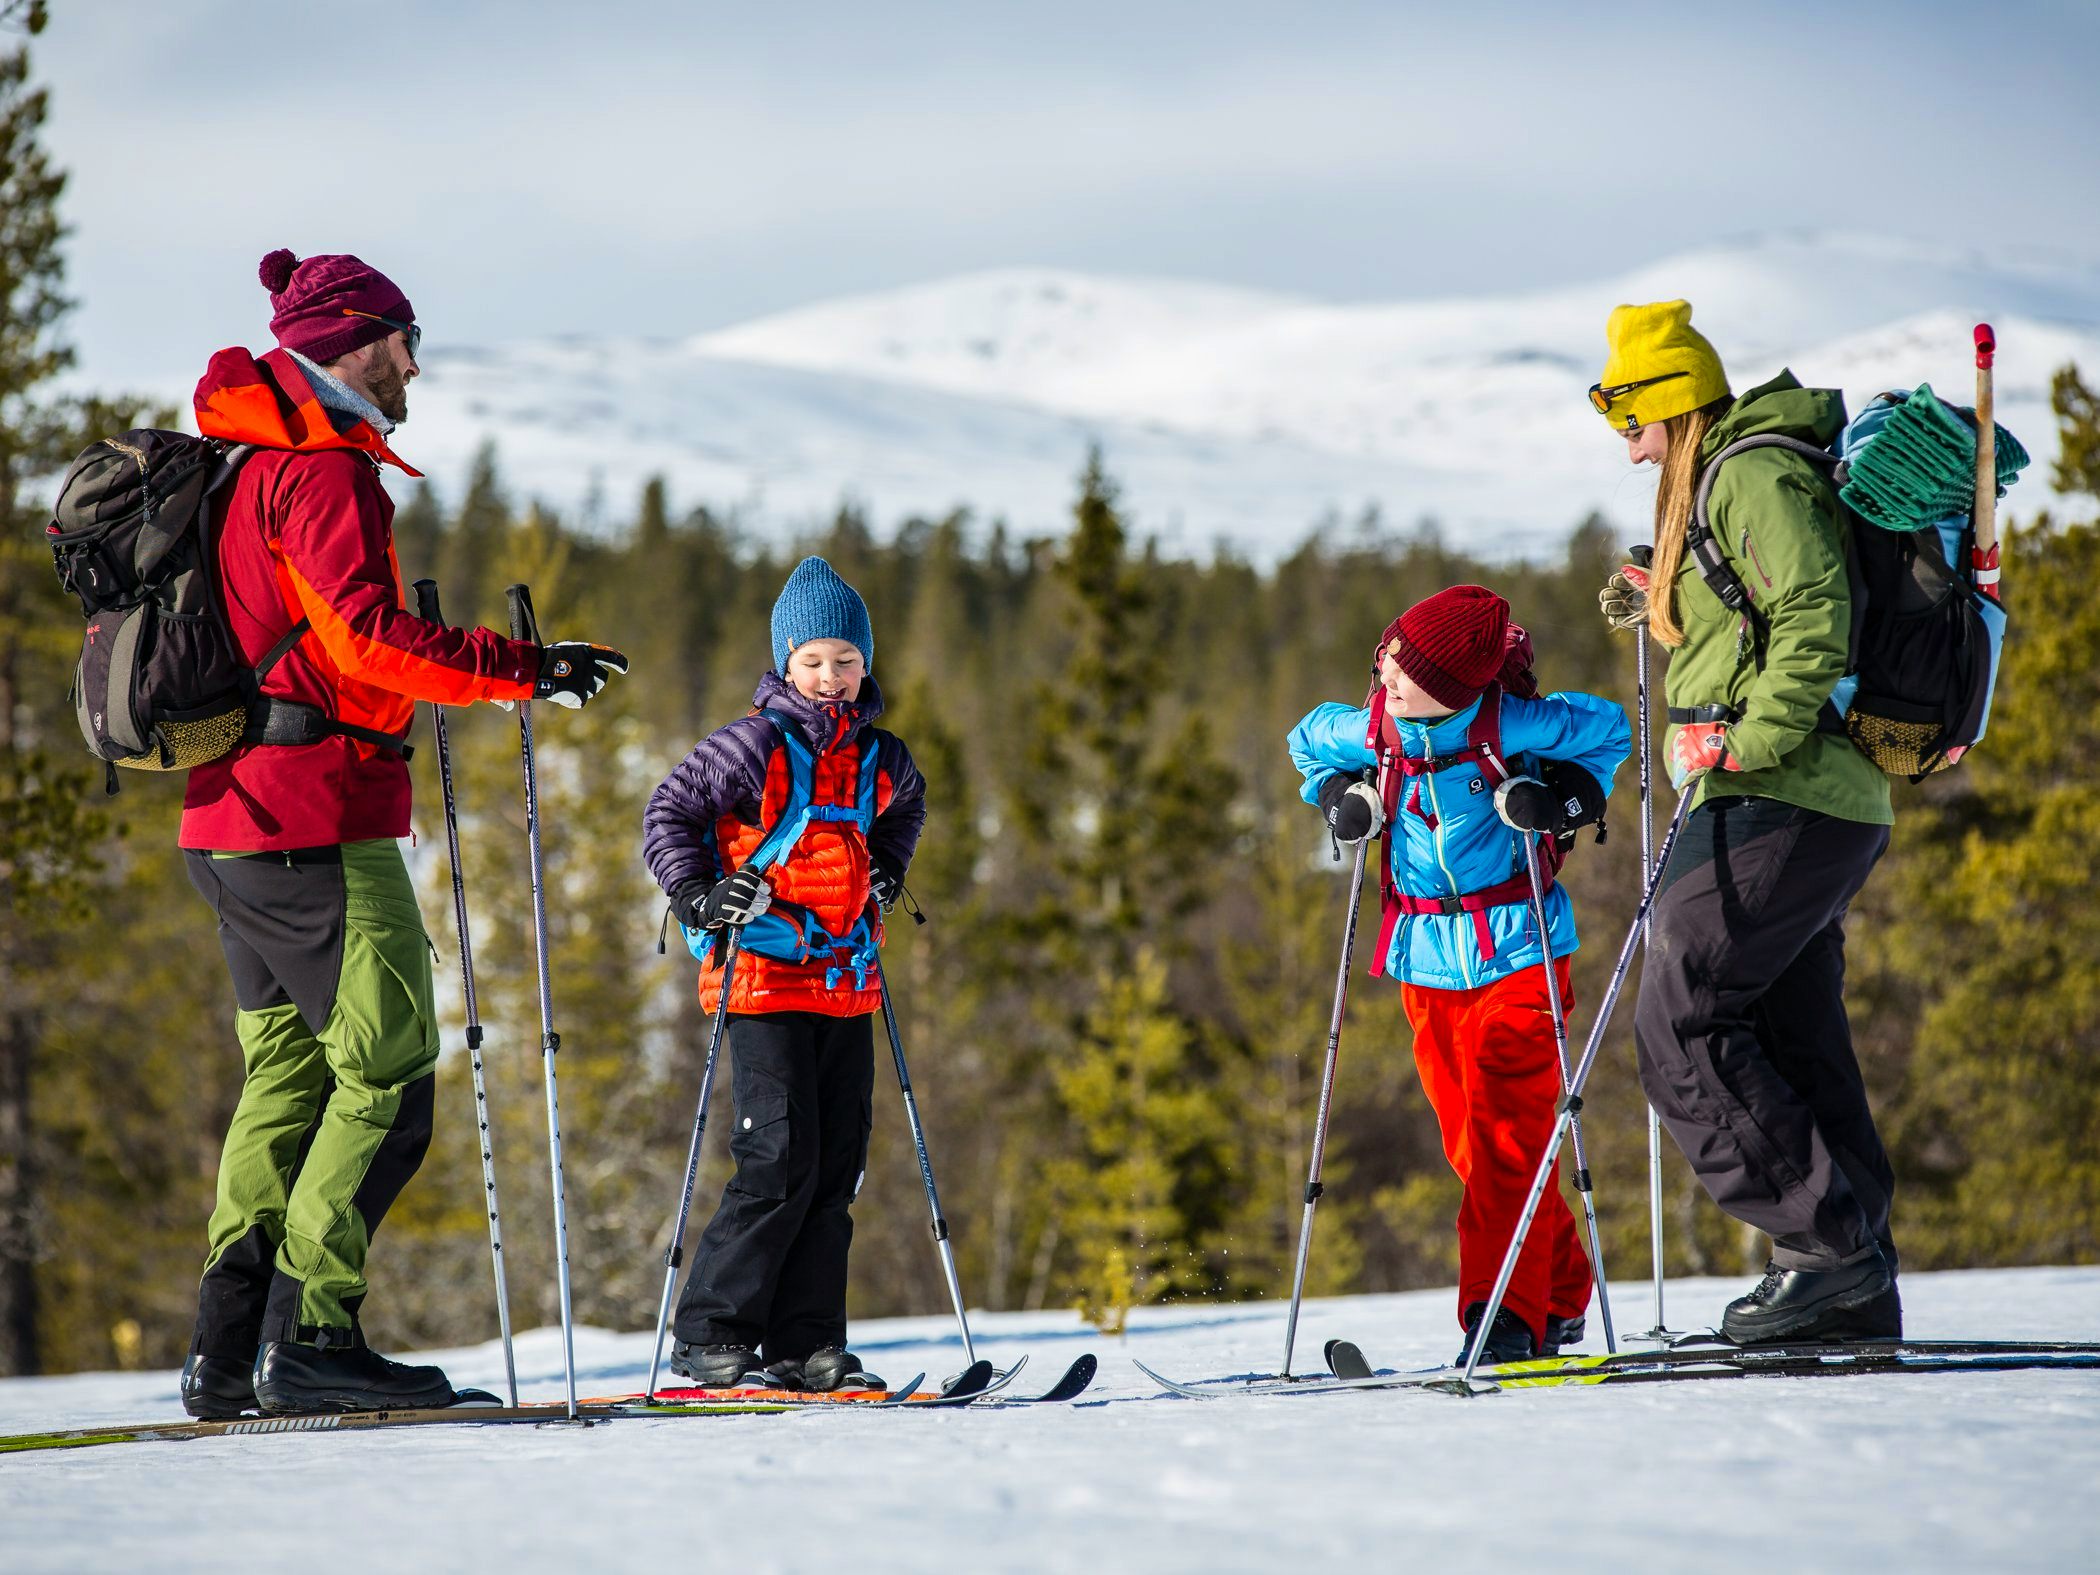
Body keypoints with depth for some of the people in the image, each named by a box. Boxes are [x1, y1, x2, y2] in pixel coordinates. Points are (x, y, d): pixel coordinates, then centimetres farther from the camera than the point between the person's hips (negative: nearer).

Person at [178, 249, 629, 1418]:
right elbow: (364, 637, -22)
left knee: (288, 1074, 11)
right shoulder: (324, 471, -11)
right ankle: (309, 1333, -11)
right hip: (318, 823, -10)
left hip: (232, 821, 10)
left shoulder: (250, 467, 18)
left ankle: (232, 1348, 7)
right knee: (390, 1077, -7)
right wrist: (523, 668, -22)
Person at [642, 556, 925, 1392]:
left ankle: (805, 1343, 9)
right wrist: (698, 897, -13)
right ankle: (710, 1339, -7)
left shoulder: (879, 757, 11)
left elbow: (904, 805, 35)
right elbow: (668, 811, -2)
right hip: (765, 980, -7)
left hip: (848, 985, 7)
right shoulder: (756, 745, -7)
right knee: (779, 1164, -14)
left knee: (835, 1169, 5)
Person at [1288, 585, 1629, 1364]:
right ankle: (1559, 1296, 21)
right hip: (1428, 959, 5)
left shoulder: (1512, 726, -15)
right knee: (1472, 1140, 8)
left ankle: (1508, 1315, -14)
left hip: (1514, 949, -5)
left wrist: (1563, 794, -13)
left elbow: (1609, 729, 1)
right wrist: (1340, 795, 4)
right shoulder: (1370, 731, -2)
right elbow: (1307, 742, 21)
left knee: (1504, 1134, -13)